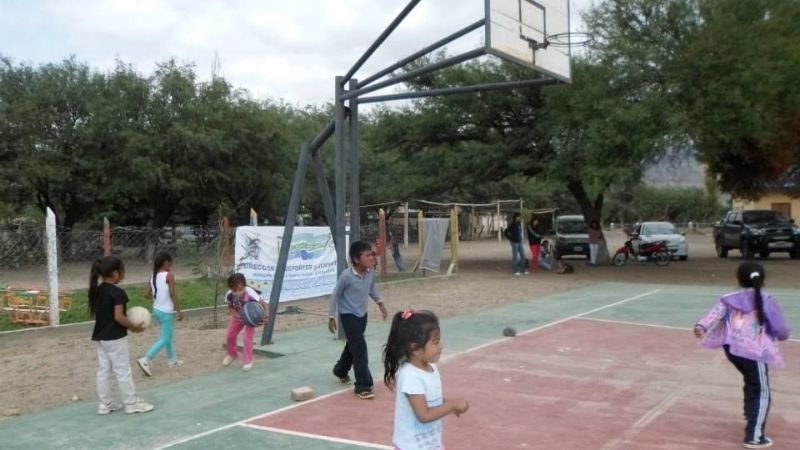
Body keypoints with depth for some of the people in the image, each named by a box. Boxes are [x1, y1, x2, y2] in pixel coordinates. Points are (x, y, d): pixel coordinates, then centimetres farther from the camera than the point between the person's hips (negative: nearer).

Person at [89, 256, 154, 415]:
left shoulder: (97, 290, 7)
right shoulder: (117, 293, -19)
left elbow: (97, 313, 13)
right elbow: (118, 317, -23)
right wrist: (134, 327, -9)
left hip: (100, 336, 8)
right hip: (115, 337, -8)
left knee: (103, 370, 13)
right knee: (123, 371, 1)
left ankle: (105, 404, 20)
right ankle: (131, 403, 10)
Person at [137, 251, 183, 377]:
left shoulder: (153, 276, 5)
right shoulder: (169, 275, -15)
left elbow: (147, 294, 5)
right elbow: (173, 294, -18)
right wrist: (179, 311, -12)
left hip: (157, 310, 8)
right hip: (166, 312, -8)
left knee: (168, 335, 23)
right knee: (165, 339, -1)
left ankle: (171, 359, 35)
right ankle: (145, 360, -13)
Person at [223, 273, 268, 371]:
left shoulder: (250, 294, -44)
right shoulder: (229, 295, -33)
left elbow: (265, 305, -39)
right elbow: (230, 307, -15)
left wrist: (265, 315, -58)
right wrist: (237, 315, -34)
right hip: (238, 315, 4)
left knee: (248, 337, -12)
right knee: (230, 335, 11)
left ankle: (248, 361, 6)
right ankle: (232, 354, 39)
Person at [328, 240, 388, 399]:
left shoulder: (370, 273, -9)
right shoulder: (347, 276, -26)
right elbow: (335, 295, -14)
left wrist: (380, 302, 11)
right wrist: (331, 317, -8)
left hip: (362, 314, 7)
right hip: (348, 315, -7)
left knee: (353, 345, 22)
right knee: (359, 347, -14)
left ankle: (341, 371, 47)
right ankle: (363, 386, -8)